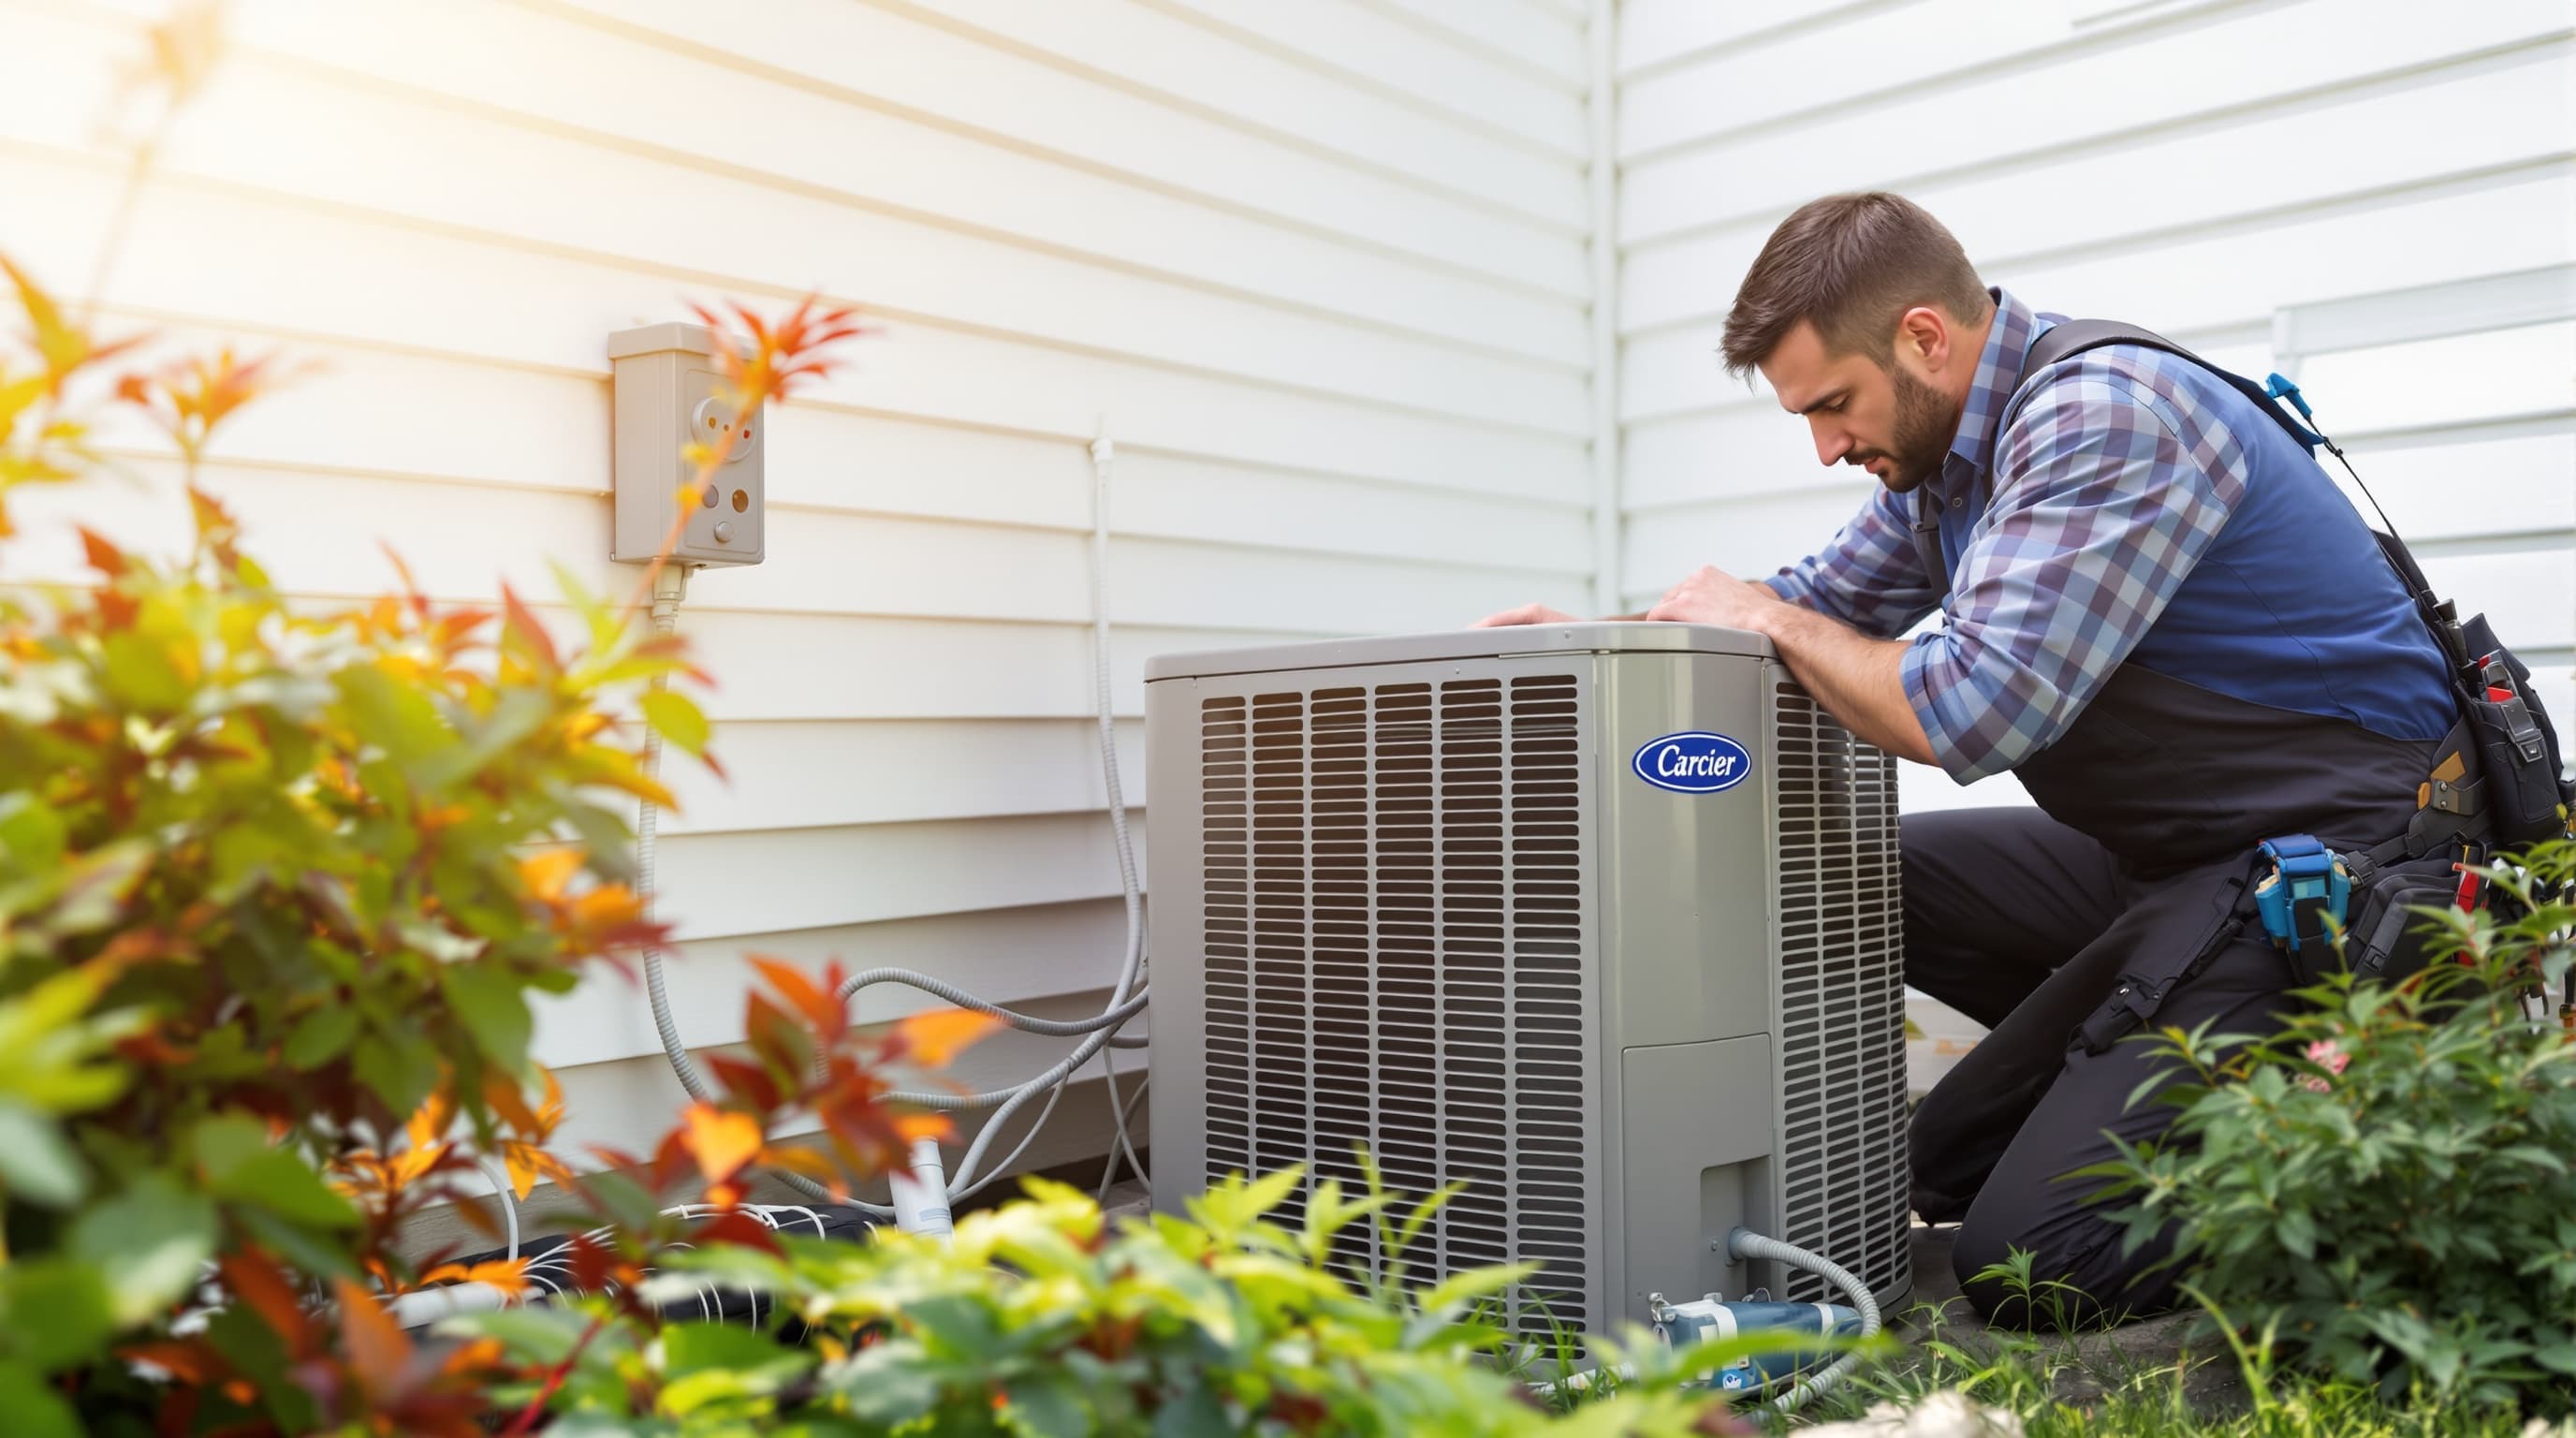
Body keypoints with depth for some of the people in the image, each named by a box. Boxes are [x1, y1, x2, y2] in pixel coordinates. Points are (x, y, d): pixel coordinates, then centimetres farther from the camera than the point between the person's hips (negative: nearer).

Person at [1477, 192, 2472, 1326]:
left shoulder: (2104, 414, -22)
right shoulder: (1945, 442, 7)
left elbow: (1977, 711, -30)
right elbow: (1820, 603, 19)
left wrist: (1770, 622, -14)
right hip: (2179, 849, 10)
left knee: (2024, 1265, -13)